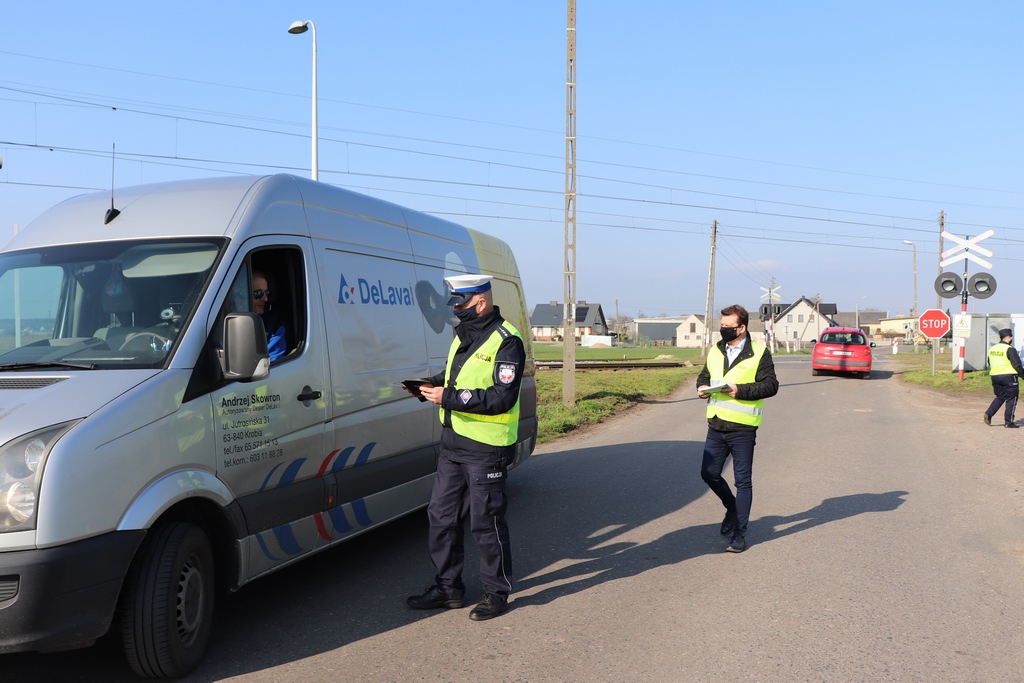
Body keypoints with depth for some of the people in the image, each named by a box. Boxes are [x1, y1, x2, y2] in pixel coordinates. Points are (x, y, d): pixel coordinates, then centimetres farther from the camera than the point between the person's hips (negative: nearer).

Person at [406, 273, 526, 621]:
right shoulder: (463, 335, 14)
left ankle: (497, 592, 19)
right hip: (453, 443, 9)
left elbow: (502, 397, -22)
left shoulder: (506, 341, -15)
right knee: (441, 516, 13)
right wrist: (433, 385, 5)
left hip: (486, 449, -9)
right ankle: (448, 588, 28)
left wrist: (450, 397, -23)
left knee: (486, 522, 2)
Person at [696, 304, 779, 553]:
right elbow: (704, 375, 22)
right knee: (709, 473, 7)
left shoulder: (759, 353, -6)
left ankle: (739, 534, 13)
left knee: (743, 480, 3)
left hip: (742, 429, -5)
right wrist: (702, 387, 0)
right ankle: (732, 508, 35)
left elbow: (770, 385, -11)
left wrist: (740, 390, -21)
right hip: (716, 426, 6)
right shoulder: (715, 351, 11)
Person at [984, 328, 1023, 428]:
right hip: (1008, 376, -7)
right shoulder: (1010, 349, -13)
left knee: (1000, 397, 19)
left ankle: (989, 413, 2)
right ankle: (1008, 422, 4)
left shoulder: (992, 349, 10)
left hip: (994, 376, 7)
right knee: (1011, 398, 4)